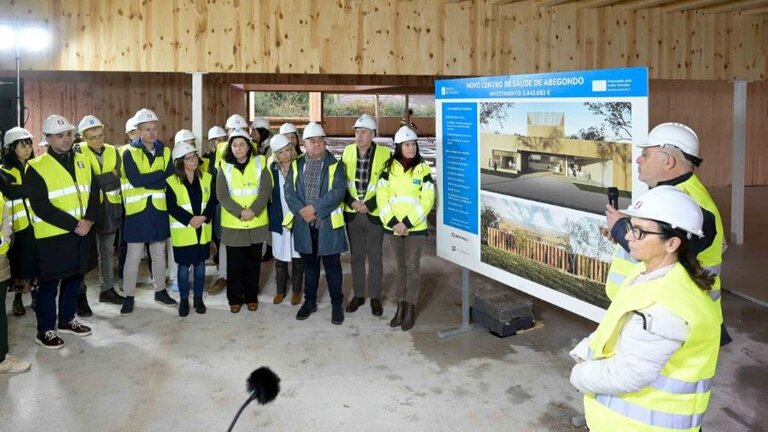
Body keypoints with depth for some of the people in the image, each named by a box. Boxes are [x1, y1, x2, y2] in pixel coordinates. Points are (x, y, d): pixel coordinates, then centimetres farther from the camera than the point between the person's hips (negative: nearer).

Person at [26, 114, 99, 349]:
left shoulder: (82, 162, 8)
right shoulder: (37, 168, -10)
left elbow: (94, 193, 6)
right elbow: (41, 206, -16)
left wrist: (88, 219, -12)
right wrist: (73, 224, -19)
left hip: (81, 233, 6)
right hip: (52, 235, -6)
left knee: (74, 278, 16)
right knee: (50, 283, 3)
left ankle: (67, 320, 33)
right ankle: (45, 330, 15)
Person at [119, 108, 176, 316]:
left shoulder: (165, 152, 7)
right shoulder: (129, 153, -4)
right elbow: (135, 180, -18)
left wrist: (146, 180, -14)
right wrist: (160, 174, -12)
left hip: (159, 209, 3)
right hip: (137, 210, -3)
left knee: (159, 254, 14)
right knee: (133, 256, 1)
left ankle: (160, 291, 27)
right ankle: (129, 296, 13)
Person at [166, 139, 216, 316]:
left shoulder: (207, 178, 5)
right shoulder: (172, 181, -5)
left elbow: (212, 201, 1)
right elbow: (172, 207, -10)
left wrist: (204, 217, -15)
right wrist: (189, 219, -19)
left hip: (203, 229, 3)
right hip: (183, 231, -3)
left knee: (200, 264, 10)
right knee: (184, 266, 3)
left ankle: (198, 298, 23)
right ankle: (184, 300, 17)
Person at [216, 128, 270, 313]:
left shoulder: (259, 163, 1)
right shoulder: (224, 166, 2)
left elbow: (265, 190, -6)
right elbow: (222, 195, -5)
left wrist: (253, 210, -18)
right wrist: (240, 212, -16)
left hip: (257, 222, 0)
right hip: (233, 223, 0)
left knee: (253, 261, 9)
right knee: (235, 262, 5)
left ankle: (251, 297, 21)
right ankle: (235, 298, 17)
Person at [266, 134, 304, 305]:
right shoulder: (273, 169, 1)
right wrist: (271, 215, 2)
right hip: (279, 219, 2)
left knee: (298, 257, 7)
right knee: (280, 258, 10)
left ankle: (296, 291, 22)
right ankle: (280, 290, 25)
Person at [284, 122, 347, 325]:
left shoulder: (335, 165, -1)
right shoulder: (296, 166, 9)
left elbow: (338, 192, -13)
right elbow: (289, 192, 0)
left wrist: (315, 208, -18)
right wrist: (302, 211, -15)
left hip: (329, 224, -3)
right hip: (304, 224, 3)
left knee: (332, 265, 5)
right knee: (310, 265, 14)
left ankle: (337, 304, 16)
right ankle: (310, 301, 27)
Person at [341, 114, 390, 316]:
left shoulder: (384, 153, -9)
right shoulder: (348, 151, 3)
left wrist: (368, 205, -14)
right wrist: (352, 202, -8)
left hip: (374, 214, -3)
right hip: (352, 213, 3)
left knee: (375, 257, 6)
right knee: (356, 256, 13)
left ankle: (375, 297, 19)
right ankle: (358, 295, 25)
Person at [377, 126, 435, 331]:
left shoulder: (423, 168, -5)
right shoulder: (389, 167, 2)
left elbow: (427, 200, -10)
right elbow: (382, 196, -1)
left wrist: (407, 222, -16)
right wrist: (393, 221, -12)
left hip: (415, 227, -3)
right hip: (393, 226, 3)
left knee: (412, 266, 3)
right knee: (399, 266, 11)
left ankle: (411, 309, 13)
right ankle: (400, 306, 21)